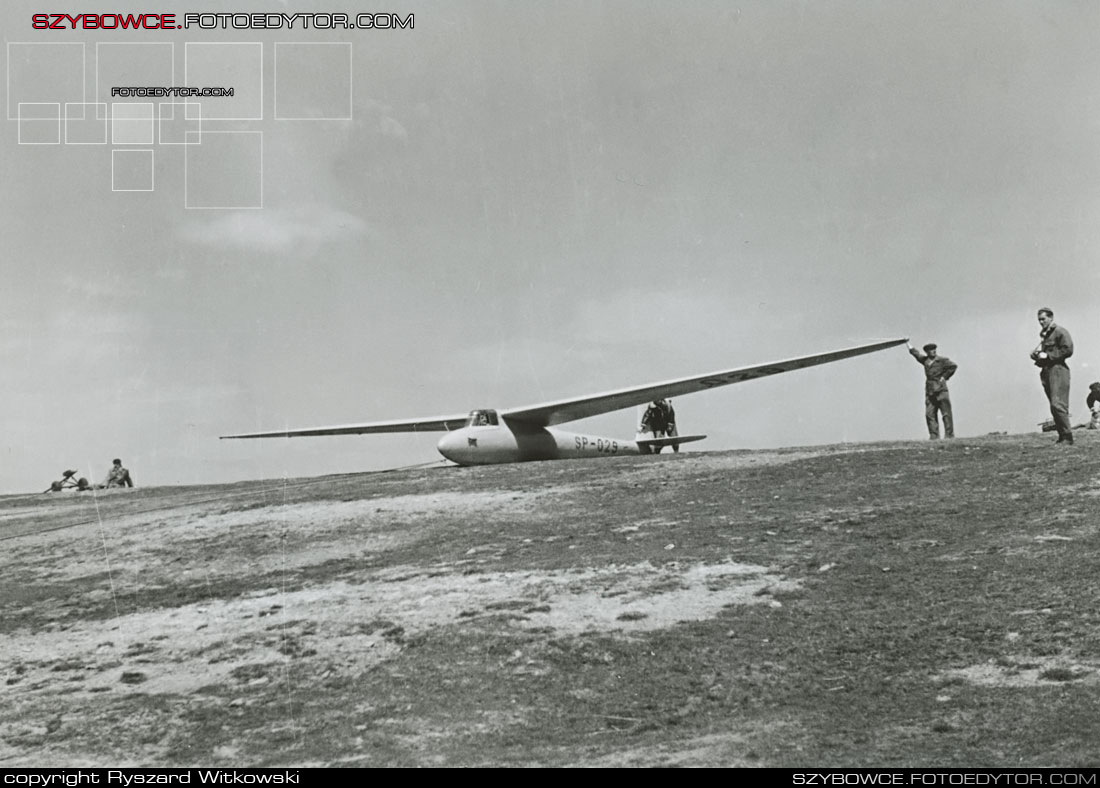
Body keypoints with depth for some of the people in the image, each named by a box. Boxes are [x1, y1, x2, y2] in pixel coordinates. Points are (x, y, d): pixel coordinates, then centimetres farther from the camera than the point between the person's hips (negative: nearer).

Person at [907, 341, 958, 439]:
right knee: (929, 414, 0)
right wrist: (907, 343, 35)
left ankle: (949, 434, -3)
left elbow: (953, 366, -8)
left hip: (941, 390, -5)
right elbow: (915, 352, 27)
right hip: (929, 391, 5)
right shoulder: (925, 360, 14)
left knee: (946, 413, -5)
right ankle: (934, 436, 2)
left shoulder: (942, 360, -1)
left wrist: (945, 377, -7)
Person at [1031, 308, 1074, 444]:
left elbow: (1068, 350, -14)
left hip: (1058, 370, -9)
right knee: (1054, 407, 6)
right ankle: (1062, 436, 9)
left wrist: (1047, 355, -14)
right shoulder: (1043, 334, 22)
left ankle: (1068, 437, -12)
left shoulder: (1060, 332, -4)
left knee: (1058, 405, -16)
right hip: (1046, 372, 9)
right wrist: (1036, 355, 8)